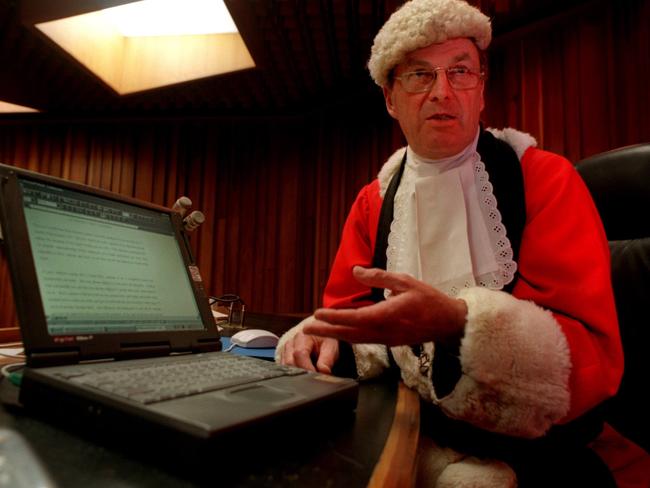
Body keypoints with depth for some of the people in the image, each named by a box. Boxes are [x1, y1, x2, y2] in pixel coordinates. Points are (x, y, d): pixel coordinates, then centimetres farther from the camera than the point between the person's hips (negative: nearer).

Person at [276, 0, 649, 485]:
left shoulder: (547, 180, -7)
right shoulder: (373, 202, 5)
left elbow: (596, 354, -14)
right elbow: (348, 307, 10)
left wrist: (458, 322, -31)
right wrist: (327, 334, -14)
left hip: (536, 443, -2)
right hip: (411, 431, 3)